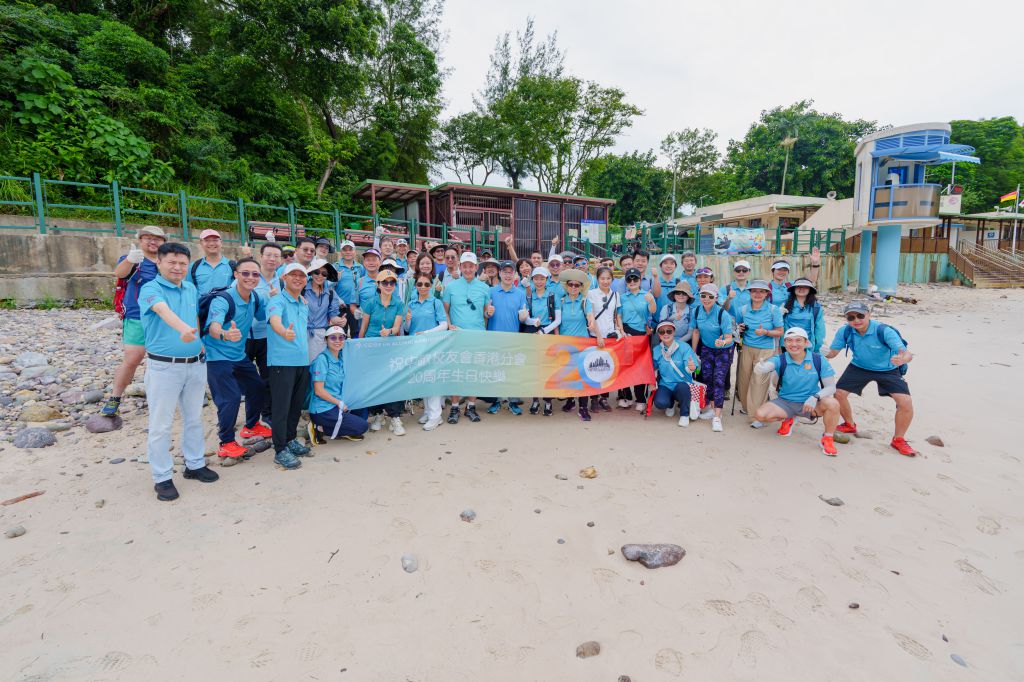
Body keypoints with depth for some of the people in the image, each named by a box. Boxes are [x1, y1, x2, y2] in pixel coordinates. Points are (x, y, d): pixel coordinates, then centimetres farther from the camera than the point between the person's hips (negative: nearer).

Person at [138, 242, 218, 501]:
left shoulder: (191, 288, 7)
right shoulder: (150, 289, -12)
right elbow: (164, 311, -34)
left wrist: (198, 340, 11)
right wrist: (183, 329, -52)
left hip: (196, 364, 6)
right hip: (164, 367, -6)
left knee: (194, 418, 16)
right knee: (161, 425, 3)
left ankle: (195, 464, 31)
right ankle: (162, 478, 14)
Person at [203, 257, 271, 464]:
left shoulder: (257, 298, -2)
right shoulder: (223, 299, -24)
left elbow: (267, 316, 13)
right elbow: (213, 327, -42)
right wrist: (225, 335, -63)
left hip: (240, 356, 8)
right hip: (218, 357, -8)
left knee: (258, 389, 15)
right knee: (230, 398, -14)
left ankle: (251, 427, 38)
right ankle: (227, 444, 3)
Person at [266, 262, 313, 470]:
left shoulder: (305, 304, 14)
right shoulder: (277, 301, -10)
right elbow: (275, 320, -31)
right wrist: (284, 332, -52)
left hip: (303, 361, 7)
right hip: (282, 361, -7)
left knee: (297, 404, 15)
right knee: (281, 406, -2)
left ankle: (290, 440, 30)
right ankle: (280, 451, 6)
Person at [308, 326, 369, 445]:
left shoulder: (340, 359, 10)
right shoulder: (322, 359, -13)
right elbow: (318, 391, -16)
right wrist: (339, 403, -12)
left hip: (335, 405, 8)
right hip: (322, 410, -8)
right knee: (362, 426, -10)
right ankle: (320, 429, -4)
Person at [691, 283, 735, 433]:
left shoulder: (723, 314, -24)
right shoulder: (697, 311, -10)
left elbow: (729, 338, -23)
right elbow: (696, 332, 2)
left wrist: (722, 342, -46)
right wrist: (693, 353, 5)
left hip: (723, 350, -5)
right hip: (706, 349, 5)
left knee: (719, 380, -13)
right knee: (707, 378, 8)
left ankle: (717, 417, -13)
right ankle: (713, 408, 27)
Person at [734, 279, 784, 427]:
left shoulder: (774, 310, -5)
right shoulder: (742, 310, 4)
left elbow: (779, 332, -2)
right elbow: (738, 328, 18)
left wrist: (765, 332, -20)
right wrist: (739, 329, -5)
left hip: (765, 350, -3)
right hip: (746, 348, 3)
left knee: (759, 382, -7)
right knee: (744, 379, 8)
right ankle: (747, 407, 31)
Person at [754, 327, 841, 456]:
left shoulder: (818, 360, -9)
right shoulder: (780, 360, -11)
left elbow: (831, 386, -10)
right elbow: (761, 368, -33)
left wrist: (815, 397, -30)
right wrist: (760, 367, -59)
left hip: (810, 403, -1)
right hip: (785, 402, 1)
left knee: (832, 403, -31)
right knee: (760, 414, -22)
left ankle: (827, 439, -6)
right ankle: (787, 420, 13)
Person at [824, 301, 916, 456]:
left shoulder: (884, 331, -32)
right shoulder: (845, 331, -22)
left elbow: (907, 354, -40)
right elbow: (833, 352, -11)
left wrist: (902, 359, -64)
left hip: (887, 370, -3)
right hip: (859, 367, 3)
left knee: (906, 403, -16)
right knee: (839, 393, -6)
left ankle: (898, 439, 9)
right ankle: (849, 425, 24)